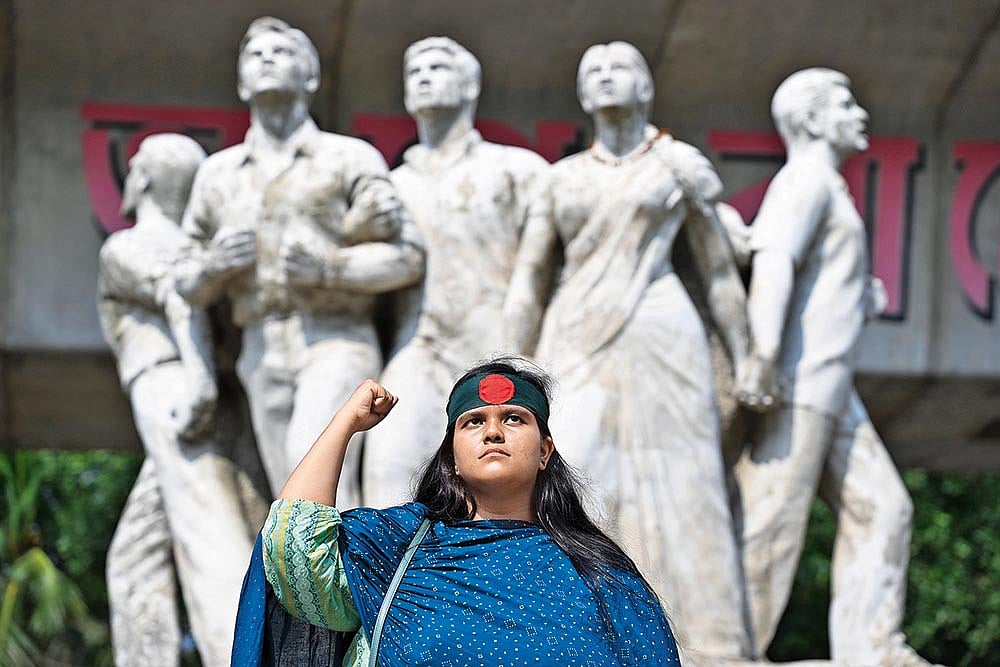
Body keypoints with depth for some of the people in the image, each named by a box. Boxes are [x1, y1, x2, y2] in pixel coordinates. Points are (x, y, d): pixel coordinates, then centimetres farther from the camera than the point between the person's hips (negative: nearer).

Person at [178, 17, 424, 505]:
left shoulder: (350, 158, 4)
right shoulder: (218, 173, 14)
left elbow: (407, 258, 0)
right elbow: (190, 289, 17)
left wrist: (330, 268, -17)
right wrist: (213, 268, -7)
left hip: (336, 341, -4)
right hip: (264, 354, 4)